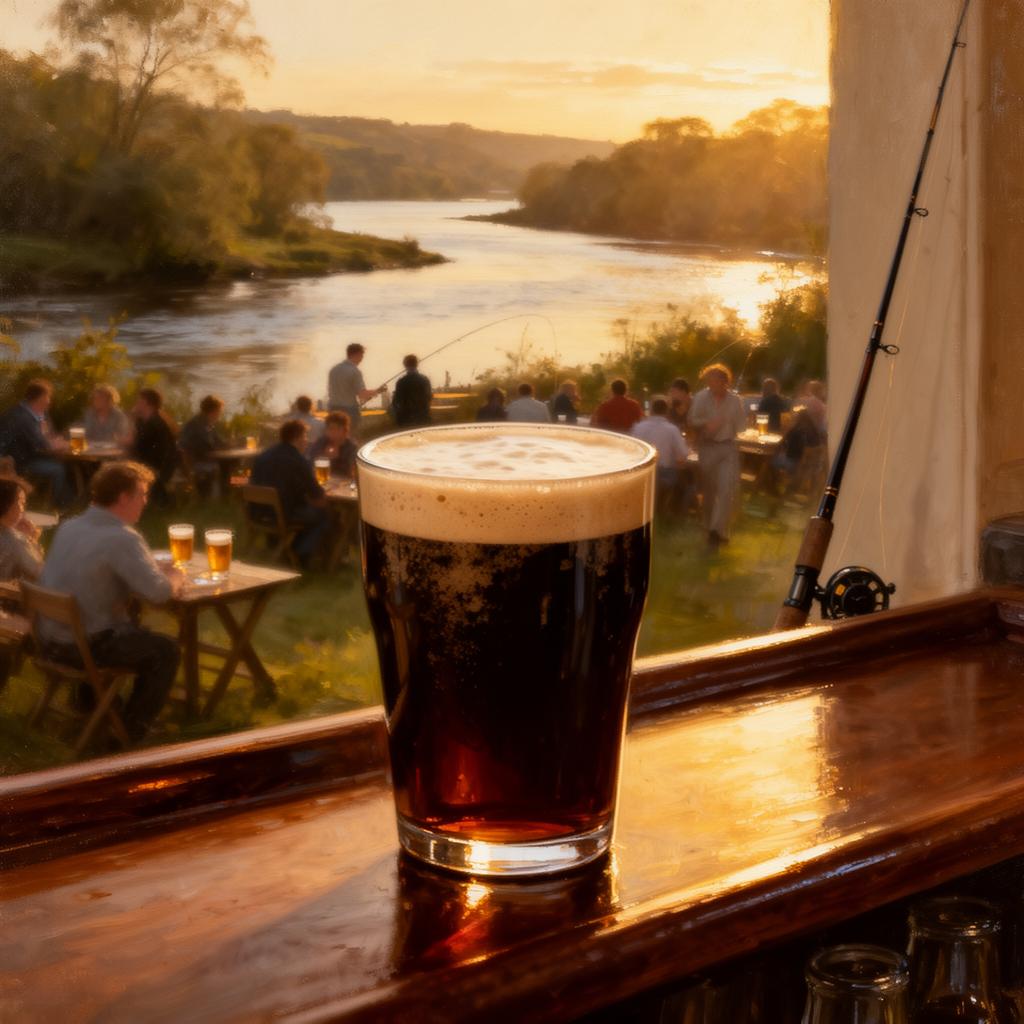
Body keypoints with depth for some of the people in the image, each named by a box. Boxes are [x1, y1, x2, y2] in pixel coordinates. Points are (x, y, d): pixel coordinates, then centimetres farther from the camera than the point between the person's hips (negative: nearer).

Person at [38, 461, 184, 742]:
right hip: (84, 646, -8)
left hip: (48, 639, 8)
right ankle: (131, 732, 12)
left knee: (132, 629, 34)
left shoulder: (68, 527, 4)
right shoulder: (123, 539, -20)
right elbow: (159, 593, -24)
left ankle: (89, 699, 44)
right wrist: (175, 578, -1)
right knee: (166, 651, 7)